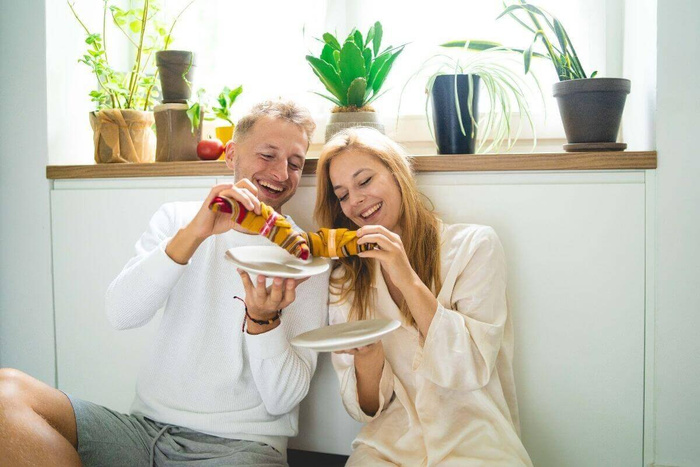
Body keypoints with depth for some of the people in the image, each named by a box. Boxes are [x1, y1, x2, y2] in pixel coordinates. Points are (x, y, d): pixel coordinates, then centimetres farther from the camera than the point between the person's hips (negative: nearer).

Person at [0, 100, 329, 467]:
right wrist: (193, 233, -22)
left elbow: (283, 399, -5)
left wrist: (264, 319, -24)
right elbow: (121, 314, -10)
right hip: (147, 427, 4)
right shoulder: (176, 219, 8)